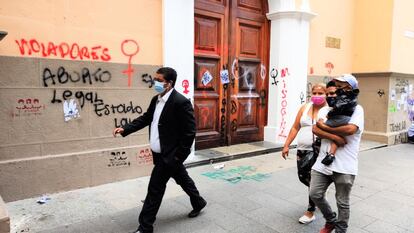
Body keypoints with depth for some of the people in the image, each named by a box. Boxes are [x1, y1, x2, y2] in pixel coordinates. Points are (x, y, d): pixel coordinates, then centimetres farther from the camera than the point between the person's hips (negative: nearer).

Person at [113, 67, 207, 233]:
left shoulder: (181, 102, -21)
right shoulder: (156, 100, 6)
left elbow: (189, 132, -21)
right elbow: (145, 118, 13)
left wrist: (178, 156, -18)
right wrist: (125, 129, 0)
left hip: (170, 155, -8)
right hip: (161, 153, 8)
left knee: (155, 188, 0)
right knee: (182, 178, 23)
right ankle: (198, 203, 45)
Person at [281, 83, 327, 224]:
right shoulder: (305, 107, 7)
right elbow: (295, 128, 10)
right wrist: (286, 145, 7)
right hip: (302, 150, 6)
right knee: (303, 177, 16)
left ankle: (310, 212, 18)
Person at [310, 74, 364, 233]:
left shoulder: (357, 109, -2)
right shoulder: (326, 109, 10)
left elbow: (350, 129, -20)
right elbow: (315, 130, -4)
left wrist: (324, 127, -10)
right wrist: (335, 137, -17)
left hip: (344, 166, -4)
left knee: (342, 203, 8)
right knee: (315, 194, 6)